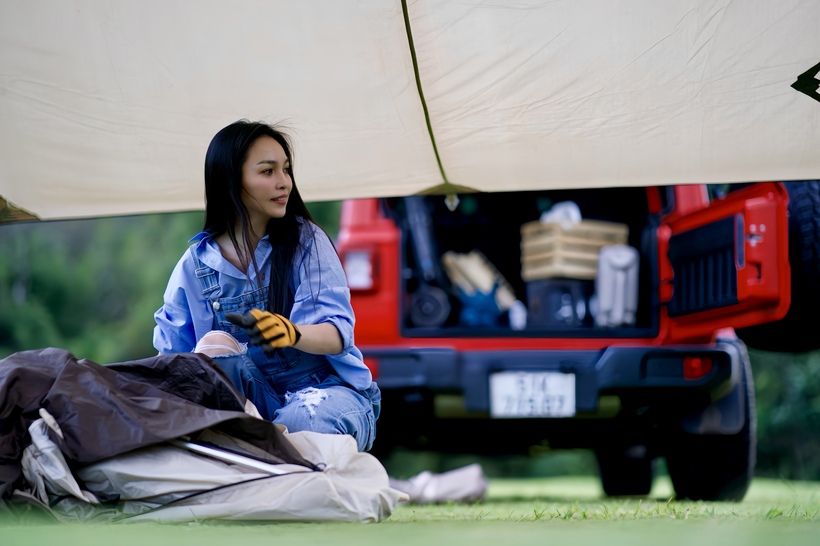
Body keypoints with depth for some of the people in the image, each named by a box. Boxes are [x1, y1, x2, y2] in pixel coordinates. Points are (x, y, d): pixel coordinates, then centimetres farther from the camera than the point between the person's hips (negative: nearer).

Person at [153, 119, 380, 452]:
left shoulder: (306, 240, -2)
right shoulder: (195, 265, 4)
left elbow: (338, 333, -14)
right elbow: (171, 352, 3)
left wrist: (292, 333, -38)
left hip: (329, 386, -2)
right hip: (255, 398, 2)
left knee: (299, 424, -36)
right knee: (217, 352, -27)